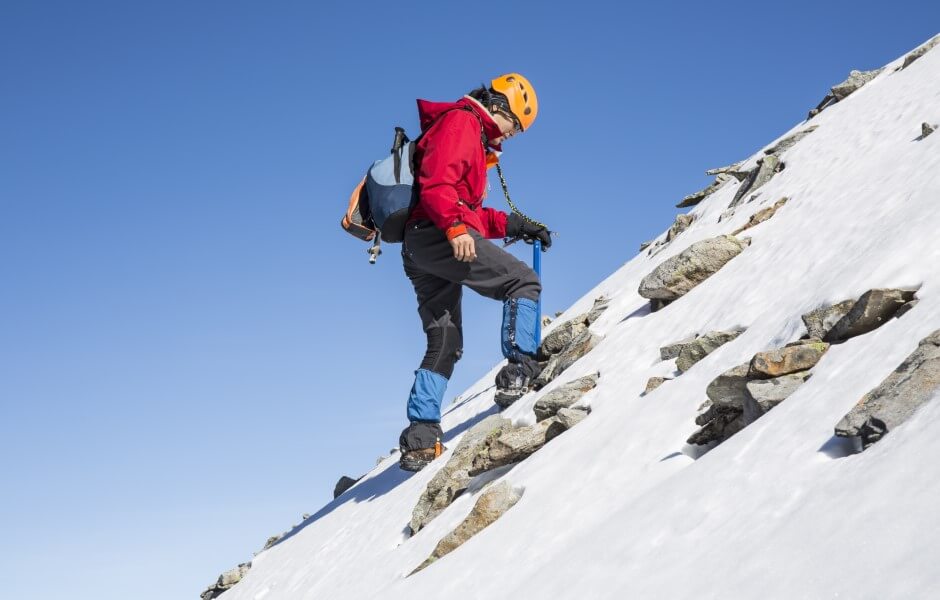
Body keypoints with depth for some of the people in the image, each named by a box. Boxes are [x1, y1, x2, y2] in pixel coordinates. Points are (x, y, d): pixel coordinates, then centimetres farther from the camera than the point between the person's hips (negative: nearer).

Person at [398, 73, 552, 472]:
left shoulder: (472, 139, 31)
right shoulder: (461, 122, -1)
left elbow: (469, 210, 31)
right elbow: (437, 184, -17)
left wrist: (514, 224, 22)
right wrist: (456, 228, -28)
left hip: (419, 247, 10)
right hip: (439, 237, -10)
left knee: (445, 343, 9)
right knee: (524, 281, -7)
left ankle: (420, 438, 5)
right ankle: (520, 370, -19)